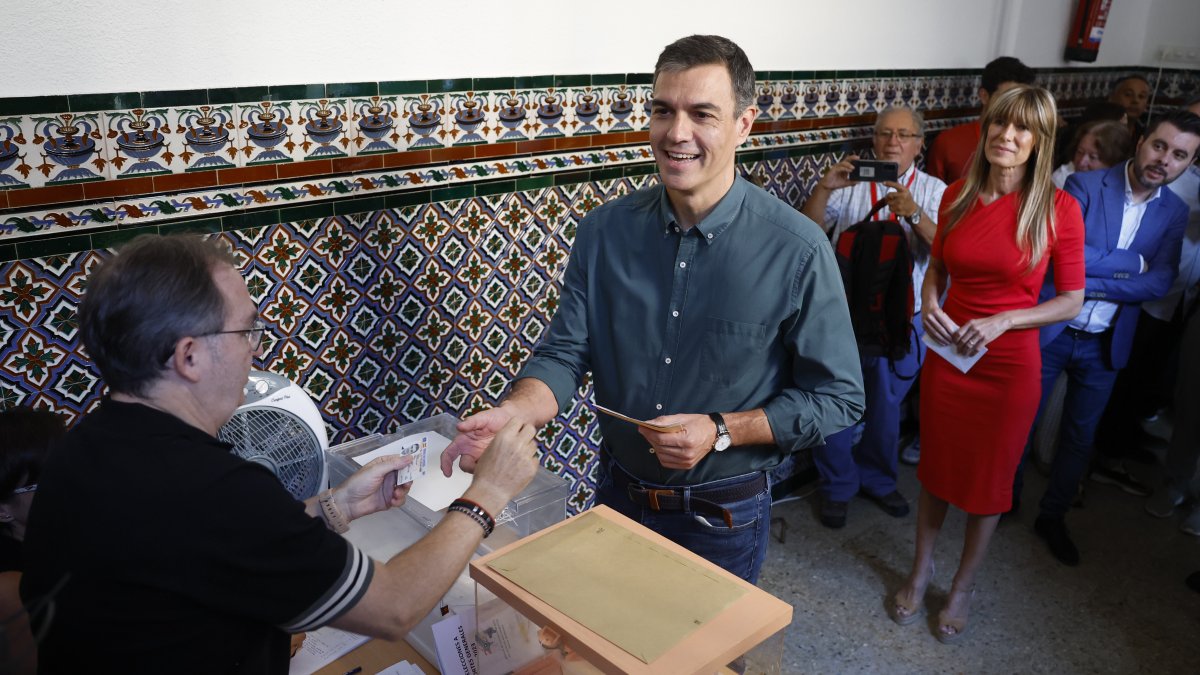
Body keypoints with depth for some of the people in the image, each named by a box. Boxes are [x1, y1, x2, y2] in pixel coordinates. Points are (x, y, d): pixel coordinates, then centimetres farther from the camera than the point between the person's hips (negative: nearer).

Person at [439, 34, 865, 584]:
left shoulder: (797, 250, -19)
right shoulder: (605, 230, -9)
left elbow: (837, 397, -12)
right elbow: (565, 352, -8)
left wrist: (721, 432, -23)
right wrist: (515, 412, -29)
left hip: (723, 515, -3)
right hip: (618, 491, 3)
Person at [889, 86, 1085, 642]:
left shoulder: (1057, 208, -11)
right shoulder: (958, 196, -1)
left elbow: (1072, 300, -6)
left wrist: (1002, 321, -19)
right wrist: (928, 304, -6)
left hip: (1008, 365, -2)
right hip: (946, 353, 3)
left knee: (989, 479, 13)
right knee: (935, 469, 16)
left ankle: (963, 586, 35)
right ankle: (921, 570, 38)